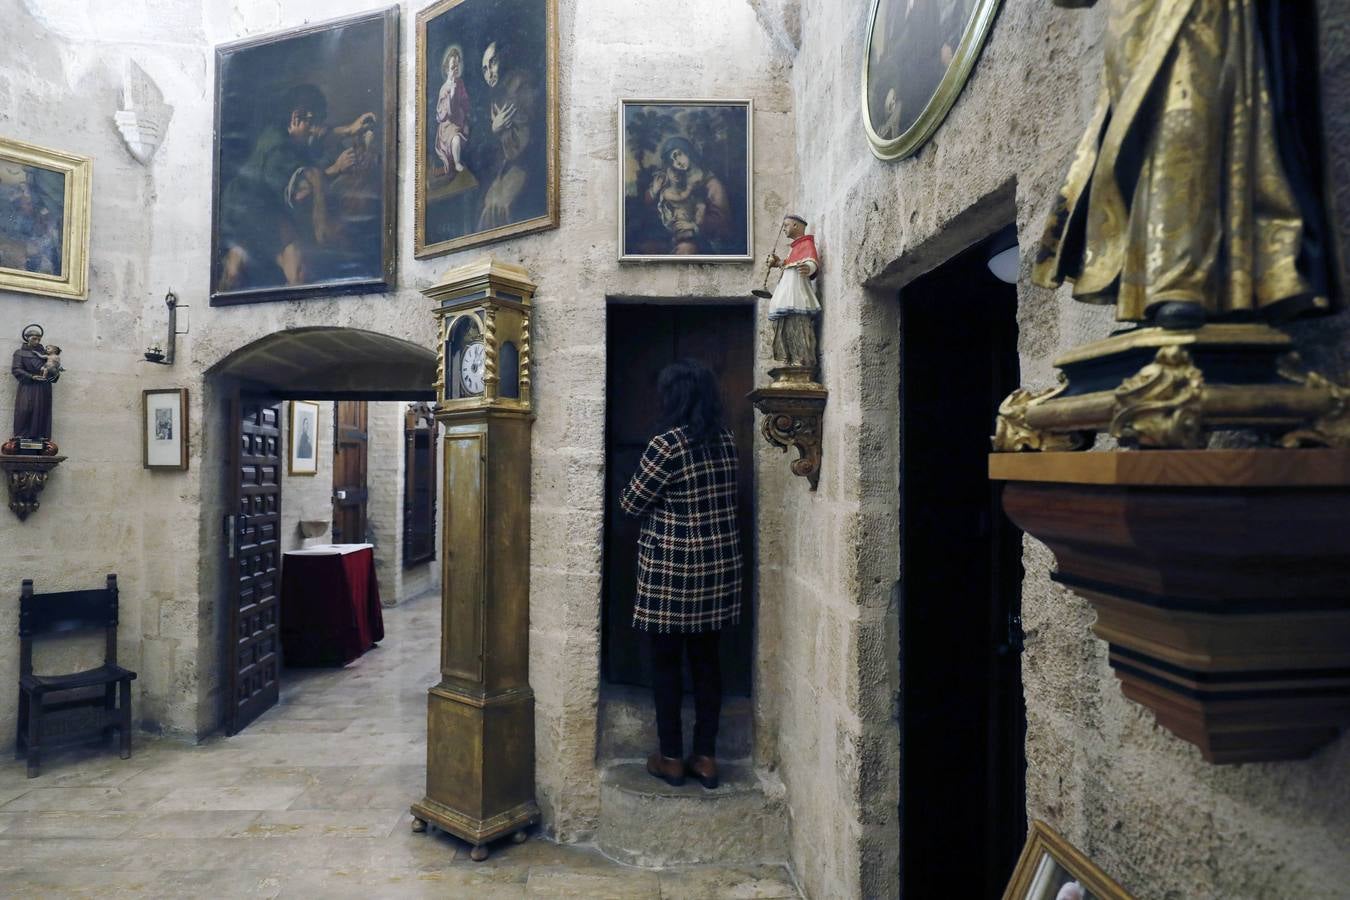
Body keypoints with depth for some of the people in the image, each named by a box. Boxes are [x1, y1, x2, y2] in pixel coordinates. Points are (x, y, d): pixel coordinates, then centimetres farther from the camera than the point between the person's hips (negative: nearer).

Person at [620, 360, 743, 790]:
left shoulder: (666, 444, -15)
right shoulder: (726, 441, 4)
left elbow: (632, 503, -7)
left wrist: (633, 493, 14)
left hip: (672, 568, -6)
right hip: (719, 565, 6)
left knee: (666, 660, 8)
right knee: (706, 658, 13)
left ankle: (671, 758, 19)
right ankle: (706, 757, 21)